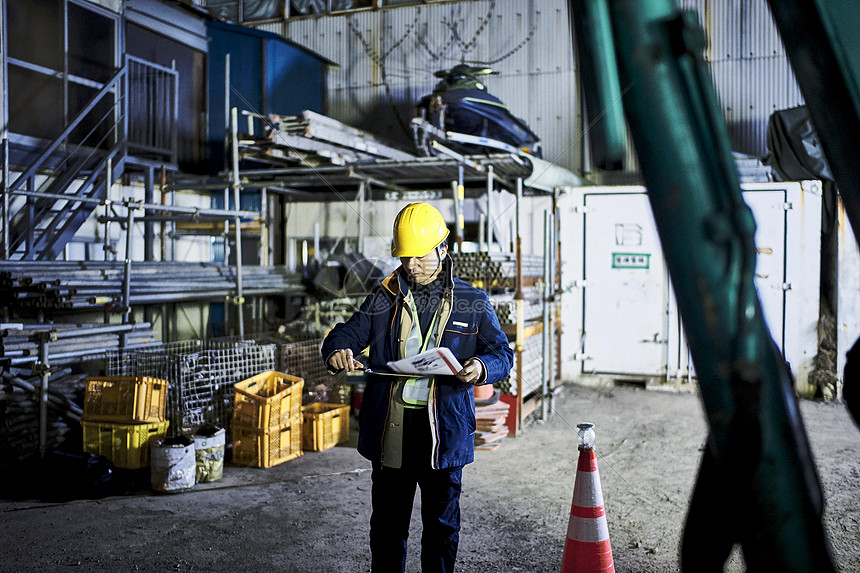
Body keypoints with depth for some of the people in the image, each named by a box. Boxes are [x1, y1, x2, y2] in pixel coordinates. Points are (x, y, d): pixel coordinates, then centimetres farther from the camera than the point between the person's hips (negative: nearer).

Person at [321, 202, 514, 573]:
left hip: (444, 430, -1)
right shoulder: (384, 299, 8)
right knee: (387, 522, 13)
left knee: (442, 524, 11)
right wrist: (337, 352, -19)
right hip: (390, 429, 2)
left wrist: (481, 367, -22)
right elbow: (348, 332, 6)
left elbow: (502, 353, 1)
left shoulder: (472, 303, 3)